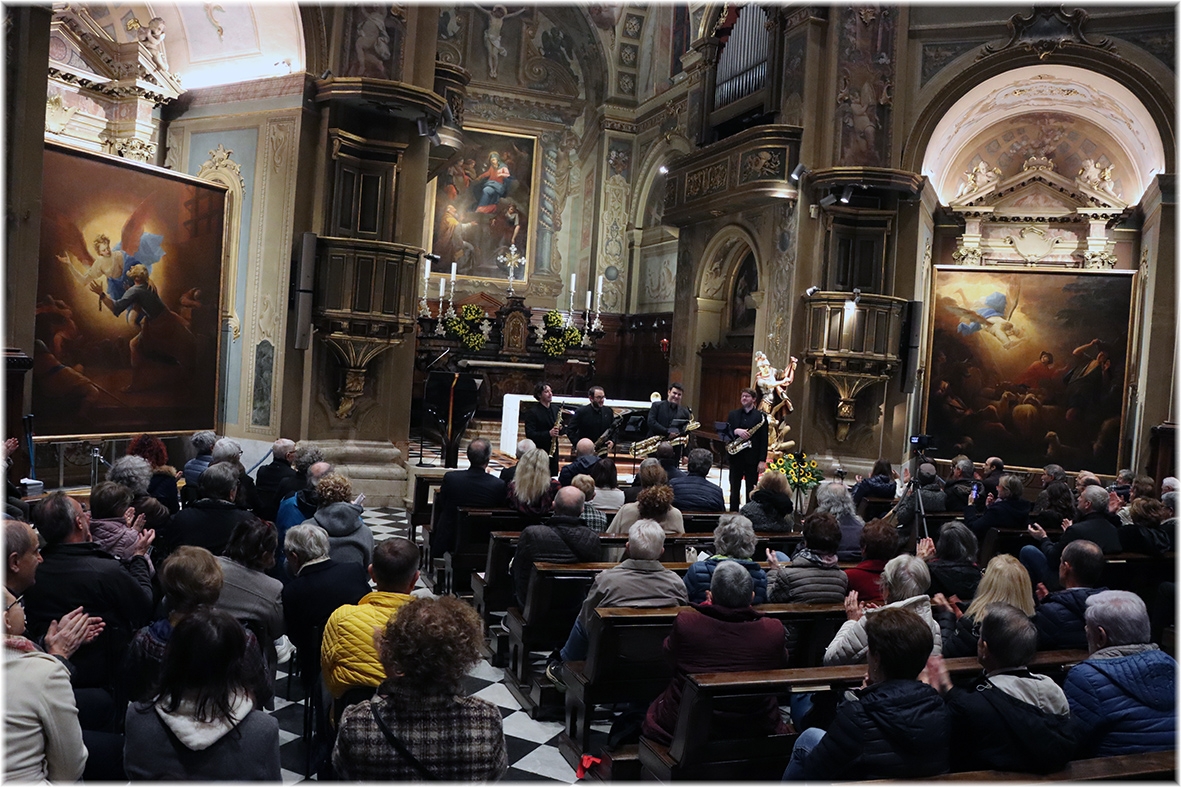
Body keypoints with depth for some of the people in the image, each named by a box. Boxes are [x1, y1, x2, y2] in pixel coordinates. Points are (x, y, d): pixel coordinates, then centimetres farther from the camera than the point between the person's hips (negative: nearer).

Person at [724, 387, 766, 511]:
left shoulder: (761, 417, 1)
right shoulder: (733, 414, 10)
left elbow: (764, 440, -3)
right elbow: (725, 432, 3)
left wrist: (762, 460, -9)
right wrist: (736, 431, -17)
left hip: (752, 458, -3)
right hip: (736, 456, 3)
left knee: (751, 490, 1)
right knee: (734, 488, 8)